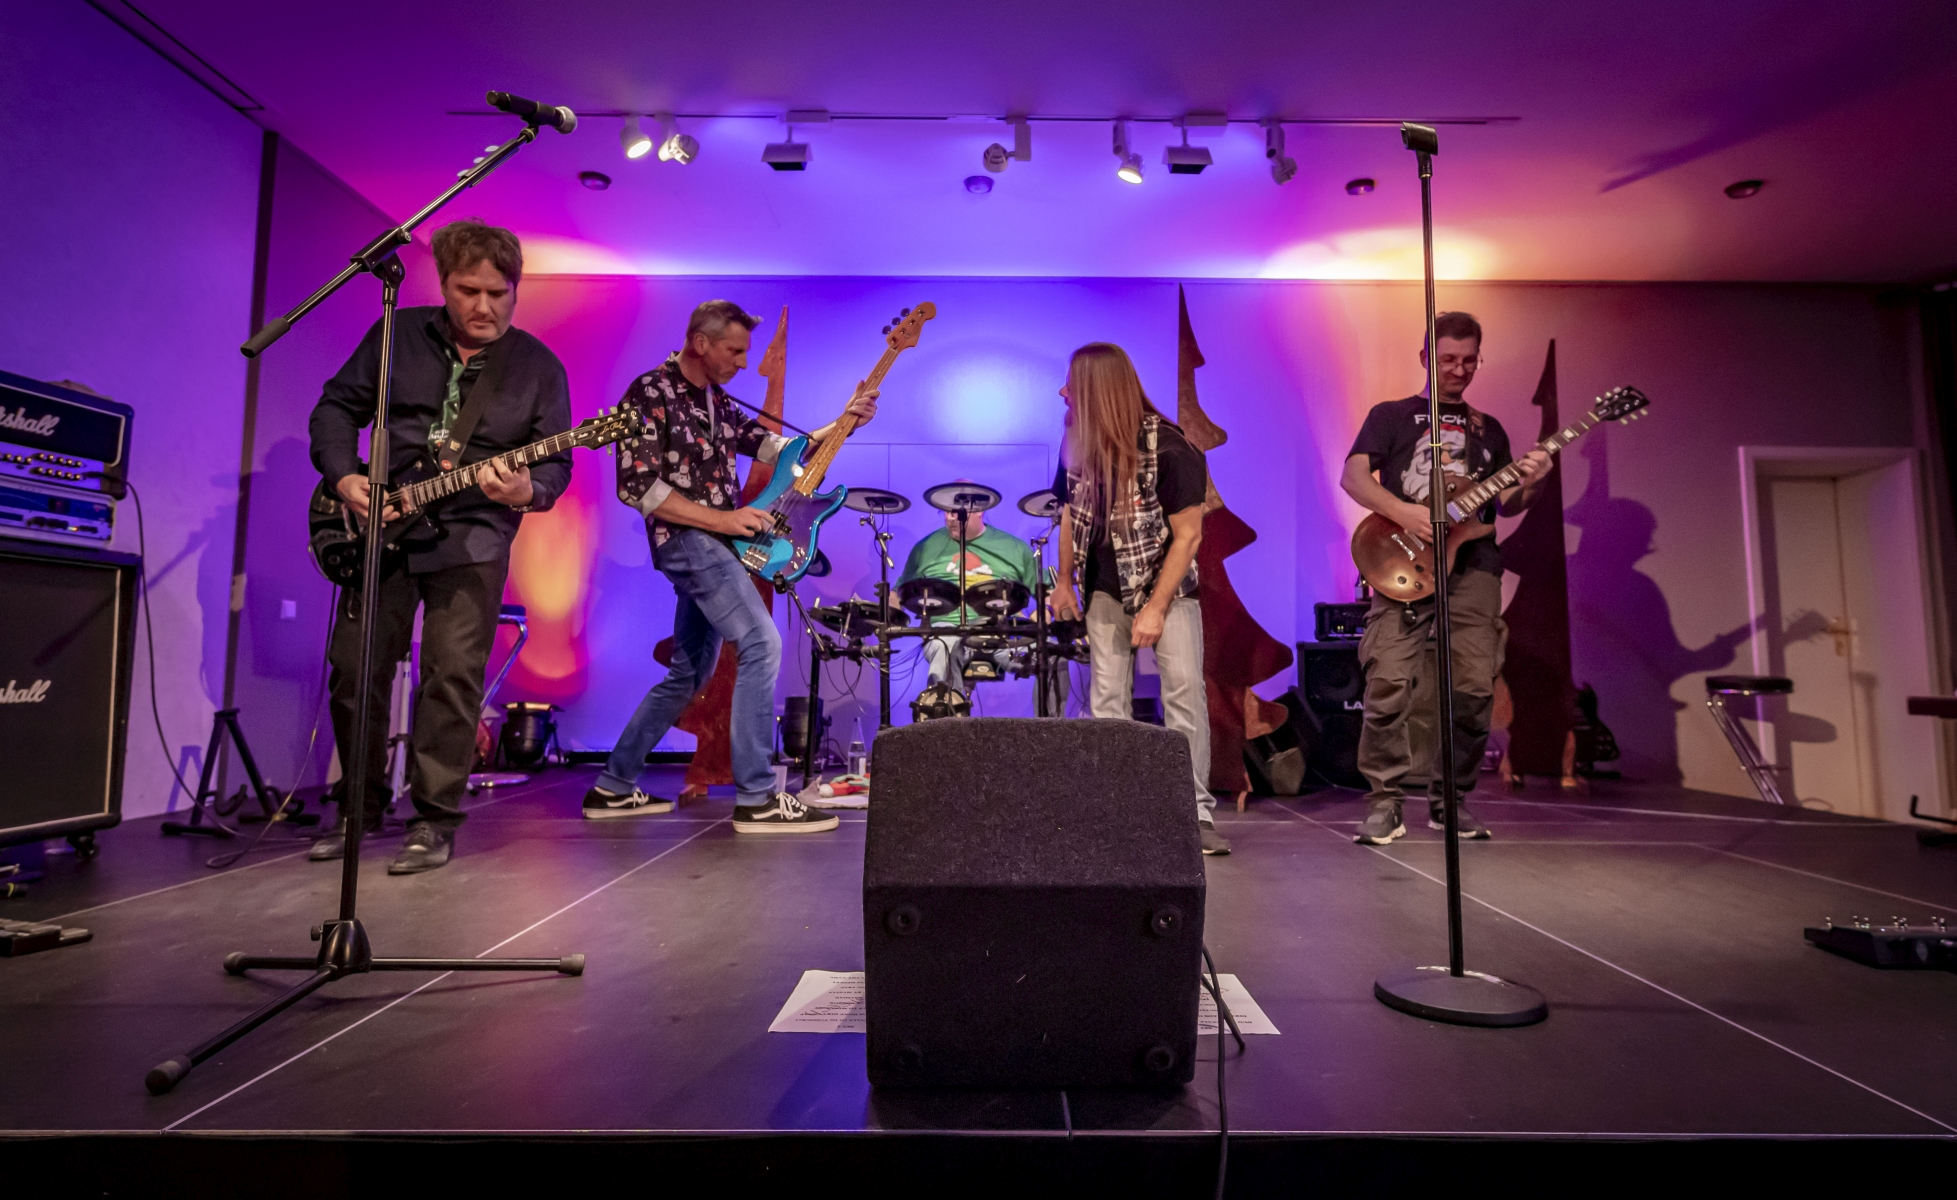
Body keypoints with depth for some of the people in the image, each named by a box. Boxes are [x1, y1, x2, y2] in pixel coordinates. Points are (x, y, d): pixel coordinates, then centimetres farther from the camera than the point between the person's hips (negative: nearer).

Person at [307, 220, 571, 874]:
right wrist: (344, 478, -5)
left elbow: (557, 461, -2)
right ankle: (361, 807, 23)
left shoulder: (538, 366, 2)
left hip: (473, 536, -2)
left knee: (453, 676, -7)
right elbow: (336, 406, 12)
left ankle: (434, 820, 5)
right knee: (355, 667, 5)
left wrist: (527, 490, -24)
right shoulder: (398, 334, 7)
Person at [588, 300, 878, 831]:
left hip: (711, 544, 9)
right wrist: (721, 518, -18)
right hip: (686, 539, -9)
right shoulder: (649, 393, -8)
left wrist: (844, 422, 3)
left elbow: (777, 447, 14)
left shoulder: (715, 400, 17)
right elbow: (636, 485, -15)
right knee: (761, 644, -19)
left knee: (690, 672, 13)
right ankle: (756, 798, -14)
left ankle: (613, 787, 24)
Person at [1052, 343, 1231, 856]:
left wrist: (1155, 608, -20)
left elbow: (1188, 534, -17)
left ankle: (1198, 814, -1)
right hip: (1107, 587, 4)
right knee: (1107, 697, 2)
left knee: (1185, 690, -10)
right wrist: (1065, 581, 4)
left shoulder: (1168, 449, -18)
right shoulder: (1080, 445, -3)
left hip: (1166, 585, -4)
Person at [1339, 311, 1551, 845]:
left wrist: (1530, 487, -2)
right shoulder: (1392, 415, 14)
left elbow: (1504, 505, 20)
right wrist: (1402, 512, -16)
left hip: (1473, 565, 4)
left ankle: (1449, 798, 11)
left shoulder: (1488, 429, 25)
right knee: (1389, 683, -16)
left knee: (1475, 688, -5)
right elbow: (1352, 476, 0)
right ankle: (1386, 800, -4)